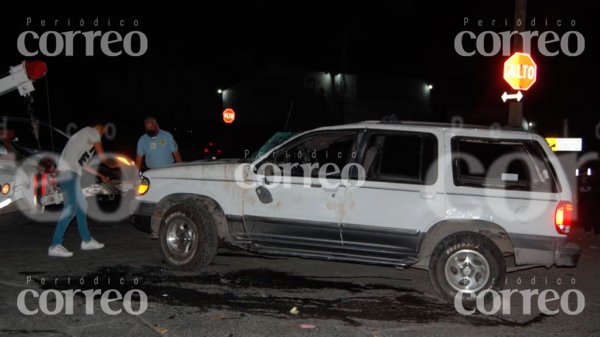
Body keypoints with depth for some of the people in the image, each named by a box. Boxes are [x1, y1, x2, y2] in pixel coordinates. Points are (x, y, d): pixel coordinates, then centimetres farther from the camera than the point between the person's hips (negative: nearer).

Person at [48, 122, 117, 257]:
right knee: (70, 208, -16)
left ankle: (87, 241, 26)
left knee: (82, 206, 17)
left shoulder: (83, 136, 30)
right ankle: (55, 246, -21)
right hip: (68, 172, -10)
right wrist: (109, 164, 26)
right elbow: (101, 153, 7)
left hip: (71, 172, 10)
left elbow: (83, 164, 32)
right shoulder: (92, 131, 5)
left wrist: (100, 175, 37)